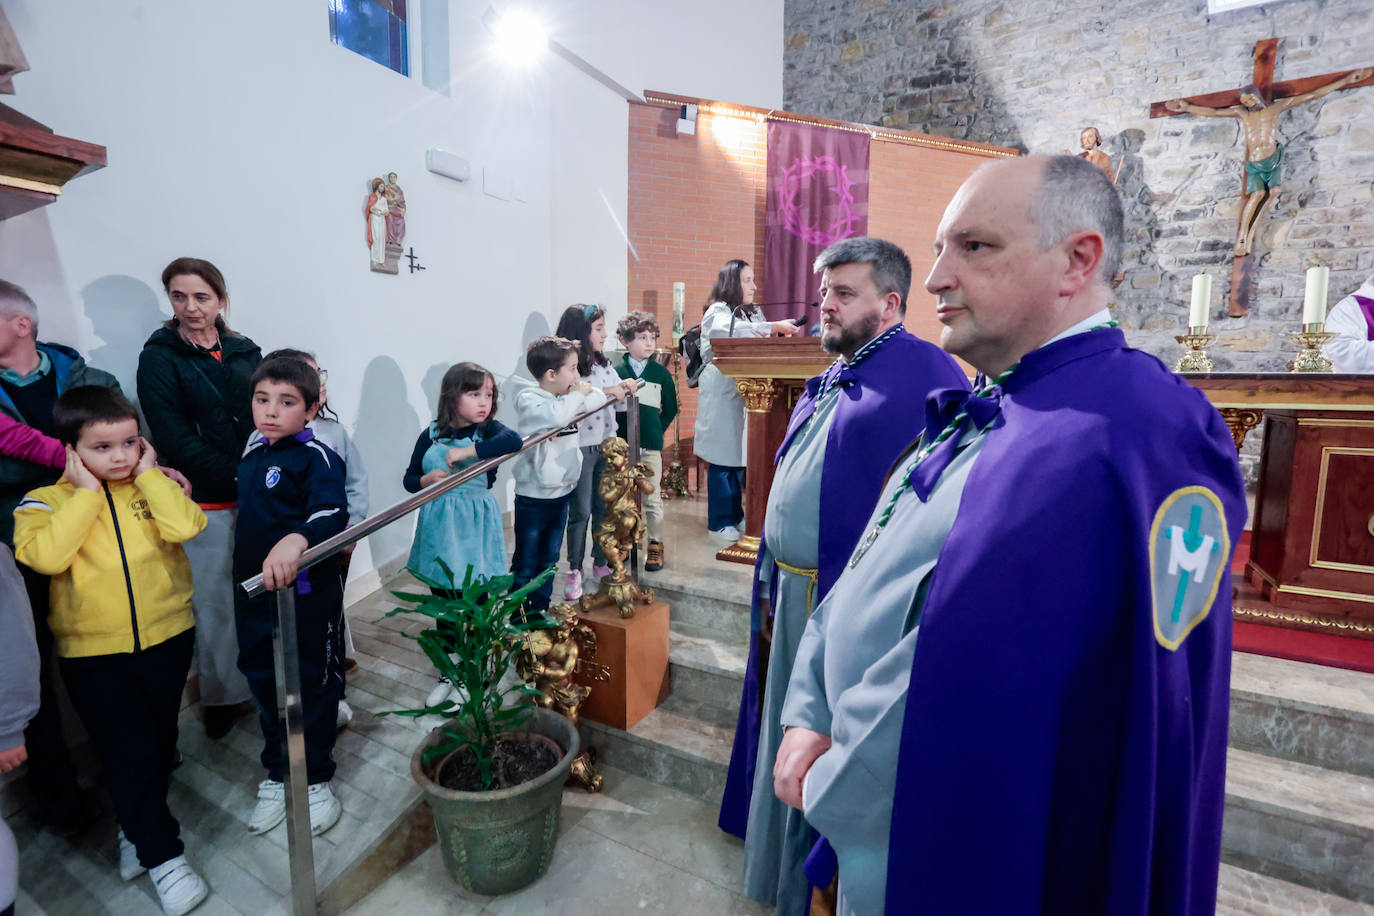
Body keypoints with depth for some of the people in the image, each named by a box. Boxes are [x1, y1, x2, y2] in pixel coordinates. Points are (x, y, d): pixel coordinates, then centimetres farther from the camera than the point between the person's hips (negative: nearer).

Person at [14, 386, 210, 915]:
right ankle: (162, 855, 18)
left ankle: (137, 826, 43)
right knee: (127, 752, 2)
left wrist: (148, 475, -15)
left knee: (159, 740, 17)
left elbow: (185, 526, -19)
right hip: (94, 652, -2)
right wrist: (86, 493, -18)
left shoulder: (152, 485, 0)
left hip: (167, 637, 2)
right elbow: (46, 556, -23)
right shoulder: (46, 502, -4)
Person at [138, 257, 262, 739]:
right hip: (206, 501, -3)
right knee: (214, 600, 6)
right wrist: (237, 477, -16)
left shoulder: (245, 351, 9)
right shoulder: (159, 359, -1)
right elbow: (175, 440, -9)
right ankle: (220, 695, 25)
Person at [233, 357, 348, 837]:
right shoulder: (252, 455, 10)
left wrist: (297, 539, -50)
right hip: (253, 590, 8)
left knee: (312, 684, 7)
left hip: (307, 591, -7)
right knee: (263, 681, 18)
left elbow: (332, 512, -34)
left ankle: (315, 779, 27)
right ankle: (278, 774, 38)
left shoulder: (316, 456, -16)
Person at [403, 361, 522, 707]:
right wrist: (427, 480, -12)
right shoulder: (431, 434, 1)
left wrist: (465, 451, -29)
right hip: (439, 527, 3)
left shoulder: (487, 430, -7)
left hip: (475, 529, -3)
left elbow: (513, 440, -30)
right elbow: (409, 478, 10)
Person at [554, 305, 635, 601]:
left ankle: (601, 563, 26)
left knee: (604, 508, 12)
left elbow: (617, 402, 15)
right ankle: (574, 570, 15)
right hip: (580, 449, -6)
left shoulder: (604, 364, 10)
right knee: (580, 511, 1)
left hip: (606, 446, 6)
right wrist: (604, 392, -30)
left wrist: (624, 389, -6)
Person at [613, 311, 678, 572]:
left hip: (650, 445, 0)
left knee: (652, 498, 4)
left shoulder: (661, 373, 4)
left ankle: (655, 545, 15)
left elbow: (670, 408, 11)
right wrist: (617, 433, -2)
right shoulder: (617, 372, 1)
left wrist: (656, 430, 5)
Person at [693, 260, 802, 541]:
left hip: (747, 391, 7)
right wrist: (773, 327, -29)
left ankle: (736, 514, 21)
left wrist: (779, 335, -3)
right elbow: (732, 330, -26)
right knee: (723, 457, -3)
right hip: (721, 394, -6)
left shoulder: (754, 312, 17)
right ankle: (720, 521, 7)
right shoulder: (717, 312, -5)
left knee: (741, 454, 9)